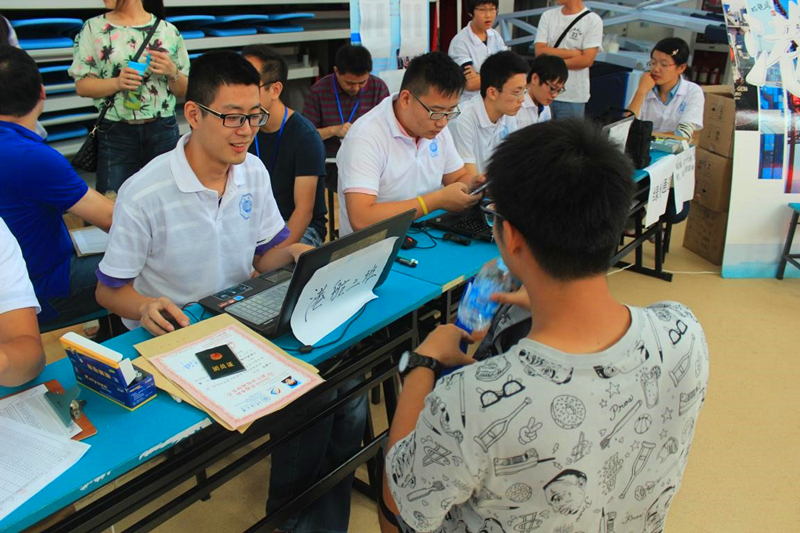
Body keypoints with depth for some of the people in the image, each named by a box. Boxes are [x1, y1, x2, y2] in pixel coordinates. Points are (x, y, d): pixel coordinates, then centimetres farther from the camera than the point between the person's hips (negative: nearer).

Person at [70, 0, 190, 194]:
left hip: (163, 132, 1)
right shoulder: (94, 28, 3)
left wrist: (172, 72, -11)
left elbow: (183, 91, 9)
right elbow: (82, 85, 0)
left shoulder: (168, 31, 4)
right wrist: (117, 83, -17)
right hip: (115, 134, 0)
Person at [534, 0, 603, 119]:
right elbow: (540, 51, -4)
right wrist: (575, 52, -9)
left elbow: (587, 60, -12)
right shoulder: (548, 16, 7)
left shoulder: (593, 21, -4)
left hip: (573, 98, -3)